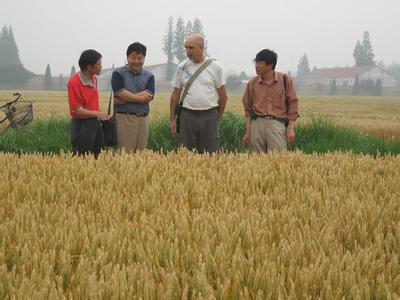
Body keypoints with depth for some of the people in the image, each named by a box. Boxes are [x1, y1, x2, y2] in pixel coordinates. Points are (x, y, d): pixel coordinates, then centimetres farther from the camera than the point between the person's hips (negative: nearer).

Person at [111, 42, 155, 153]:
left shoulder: (149, 76, 11)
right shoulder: (118, 74, 1)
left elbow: (148, 97, -5)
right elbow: (121, 94, -13)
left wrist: (127, 98, -10)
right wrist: (141, 97, -5)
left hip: (143, 119, 4)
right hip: (124, 118, -4)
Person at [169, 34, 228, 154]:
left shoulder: (215, 66, -1)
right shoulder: (182, 67, 5)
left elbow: (223, 96, 4)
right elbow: (175, 95, 10)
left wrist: (218, 117, 7)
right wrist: (172, 119, 7)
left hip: (209, 115, -2)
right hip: (188, 116, 2)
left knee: (210, 153, -2)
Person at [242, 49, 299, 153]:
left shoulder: (285, 80, 4)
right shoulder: (252, 83, 10)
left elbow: (292, 104, 4)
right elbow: (248, 109, 13)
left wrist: (291, 129, -3)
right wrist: (248, 132, 8)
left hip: (277, 124, -2)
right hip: (257, 124, 3)